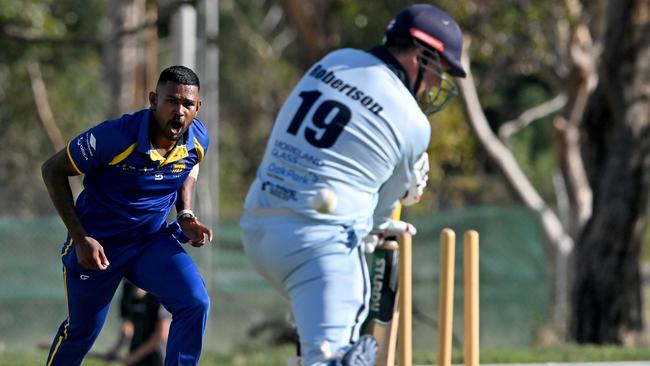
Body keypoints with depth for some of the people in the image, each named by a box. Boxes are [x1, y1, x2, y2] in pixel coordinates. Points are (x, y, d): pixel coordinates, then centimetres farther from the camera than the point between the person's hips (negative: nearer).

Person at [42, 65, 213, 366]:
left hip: (153, 241, 4)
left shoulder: (197, 139, -12)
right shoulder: (117, 137, -30)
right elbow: (53, 170, -18)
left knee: (195, 304, -19)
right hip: (97, 245, -4)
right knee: (81, 331, 12)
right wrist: (81, 238, -21)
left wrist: (185, 215, -4)